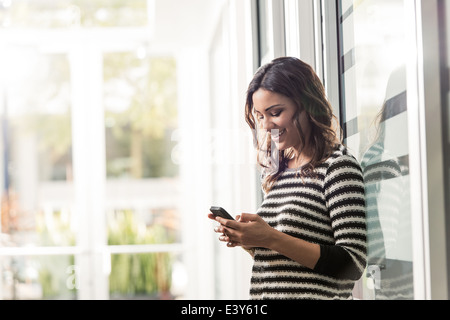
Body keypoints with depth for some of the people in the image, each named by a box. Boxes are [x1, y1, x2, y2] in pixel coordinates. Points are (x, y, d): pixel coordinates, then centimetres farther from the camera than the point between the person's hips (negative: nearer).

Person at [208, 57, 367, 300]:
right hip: (262, 294, 6)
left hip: (312, 294, -6)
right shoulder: (277, 171, 12)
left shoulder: (337, 166, -7)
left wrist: (272, 239, -17)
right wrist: (248, 241, -1)